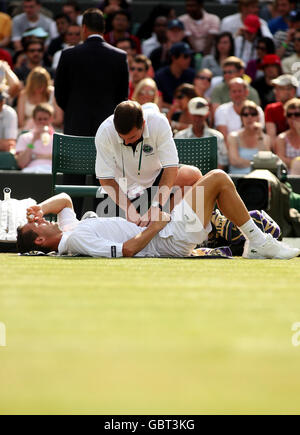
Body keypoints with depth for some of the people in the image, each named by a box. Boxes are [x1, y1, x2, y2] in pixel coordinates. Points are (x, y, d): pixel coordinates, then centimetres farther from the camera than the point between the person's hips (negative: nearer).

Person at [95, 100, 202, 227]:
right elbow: (105, 179, -19)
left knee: (193, 175, -26)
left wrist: (155, 208, -36)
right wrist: (130, 211, -29)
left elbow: (171, 168, -26)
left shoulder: (159, 123, -24)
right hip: (131, 191, -1)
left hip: (157, 178, 1)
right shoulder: (104, 133, -23)